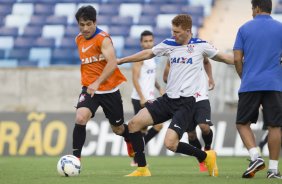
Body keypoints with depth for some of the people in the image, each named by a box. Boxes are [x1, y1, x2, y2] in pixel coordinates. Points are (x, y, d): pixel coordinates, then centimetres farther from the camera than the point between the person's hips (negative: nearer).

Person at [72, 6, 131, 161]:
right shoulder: (79, 40, 6)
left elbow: (112, 63, -28)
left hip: (109, 89, -3)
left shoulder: (103, 39, -15)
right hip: (89, 89, 4)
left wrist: (97, 82, -37)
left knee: (118, 129, 12)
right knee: (80, 118, -25)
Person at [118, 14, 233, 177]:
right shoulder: (169, 44, 7)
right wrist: (120, 60, 24)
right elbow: (147, 54, 19)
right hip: (168, 99, 6)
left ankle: (206, 156, 5)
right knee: (134, 124, -6)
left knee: (170, 143, -21)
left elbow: (224, 58, 8)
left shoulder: (200, 45, -3)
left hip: (185, 102, -6)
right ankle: (142, 169, 4)